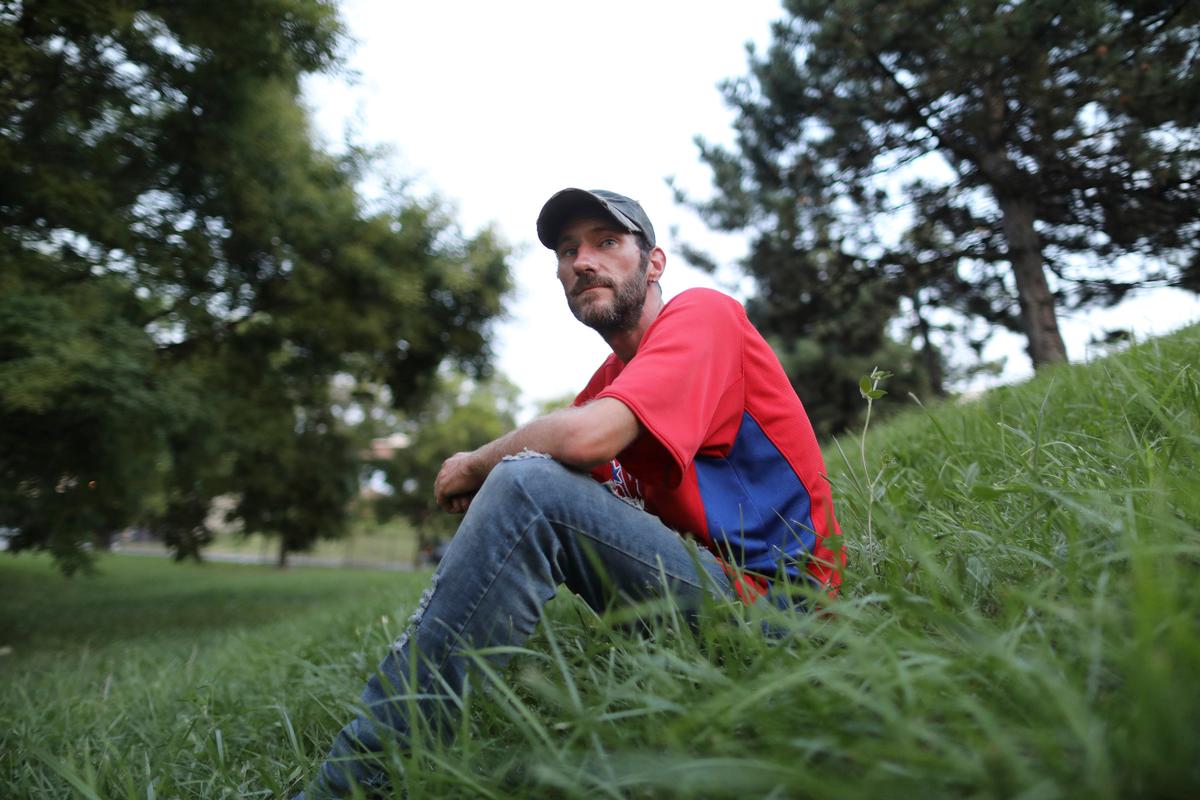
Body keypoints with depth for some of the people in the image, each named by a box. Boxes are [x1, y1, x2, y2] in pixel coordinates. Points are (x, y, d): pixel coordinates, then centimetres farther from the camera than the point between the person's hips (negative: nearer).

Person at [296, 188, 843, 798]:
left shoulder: (700, 313, -9)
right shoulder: (611, 377, 15)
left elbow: (585, 438, -26)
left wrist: (477, 464, -8)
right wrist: (482, 478, -10)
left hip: (770, 593, -8)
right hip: (700, 576, 9)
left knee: (529, 484, -26)